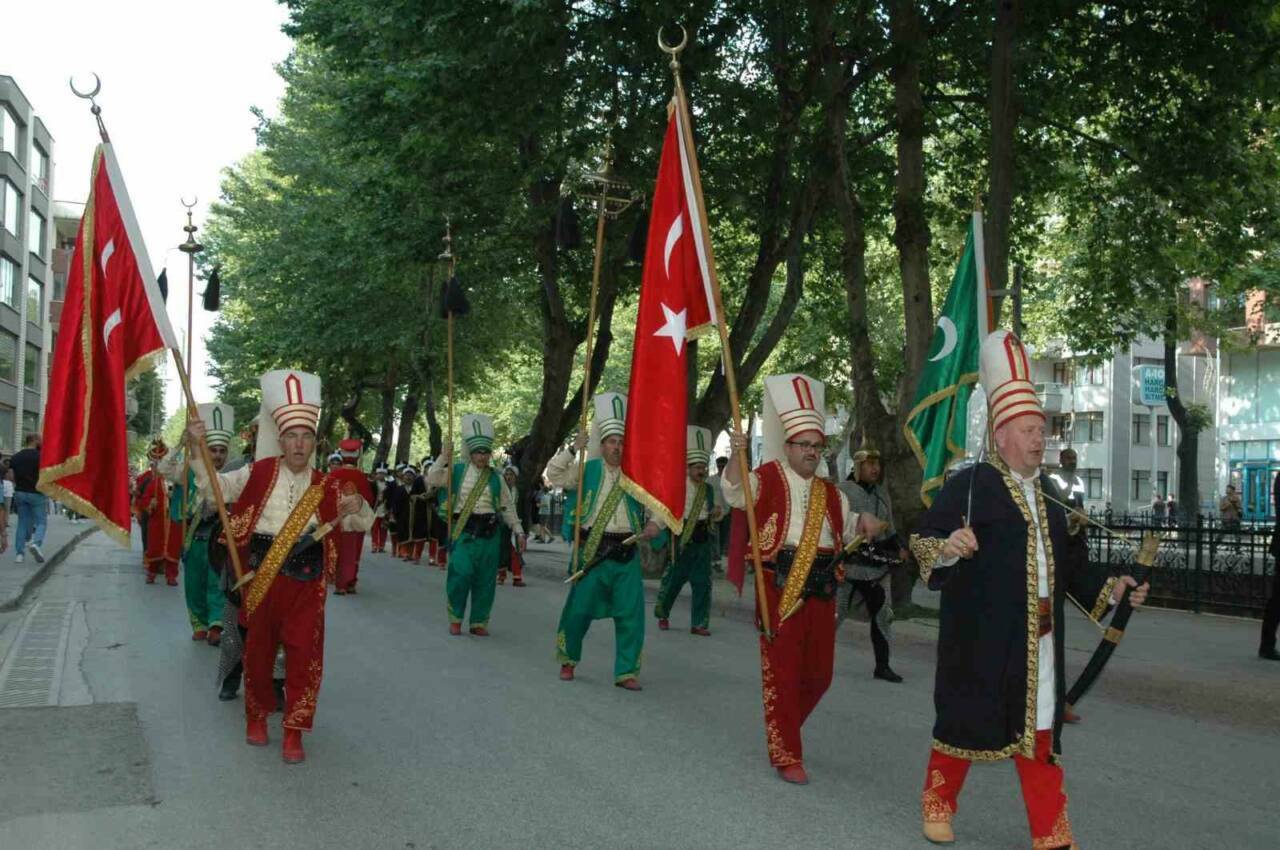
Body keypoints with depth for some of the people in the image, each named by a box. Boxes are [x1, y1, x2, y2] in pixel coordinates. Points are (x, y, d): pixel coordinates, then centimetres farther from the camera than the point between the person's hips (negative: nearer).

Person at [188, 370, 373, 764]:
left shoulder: (325, 487, 2)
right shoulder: (260, 473, 0)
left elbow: (364, 524, 9)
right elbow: (215, 486, -1)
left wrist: (358, 505, -14)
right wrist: (197, 447, -15)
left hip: (306, 579, 0)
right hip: (262, 574, 0)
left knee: (304, 652, -2)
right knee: (259, 647, 13)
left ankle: (294, 732, 10)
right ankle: (257, 716, 35)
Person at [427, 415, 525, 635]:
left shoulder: (496, 478, 10)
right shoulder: (457, 471, 6)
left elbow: (507, 507, 13)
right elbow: (431, 480, -3)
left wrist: (518, 530, 9)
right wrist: (443, 458, -10)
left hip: (490, 532, 2)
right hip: (464, 530, -2)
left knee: (485, 579, 5)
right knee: (461, 574, -12)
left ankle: (479, 622, 18)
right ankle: (455, 619, 8)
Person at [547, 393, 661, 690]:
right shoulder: (587, 470, 2)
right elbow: (554, 475, -4)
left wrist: (654, 524, -12)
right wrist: (573, 449, -14)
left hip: (627, 553, 1)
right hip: (592, 551, -1)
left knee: (631, 614, 0)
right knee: (579, 609, 4)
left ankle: (627, 672, 12)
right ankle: (568, 661, 27)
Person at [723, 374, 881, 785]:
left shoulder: (829, 492, 16)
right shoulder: (768, 478, -3)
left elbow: (848, 527, 24)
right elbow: (735, 492, -20)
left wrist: (865, 525, 1)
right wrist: (737, 456, -38)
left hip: (821, 588, 6)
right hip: (780, 585, -6)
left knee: (818, 673, 13)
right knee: (782, 671, -1)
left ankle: (782, 729, 36)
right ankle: (786, 756, 9)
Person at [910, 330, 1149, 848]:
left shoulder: (1046, 490, 13)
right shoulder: (968, 485, -9)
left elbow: (1062, 560, 20)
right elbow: (922, 542, -13)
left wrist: (1110, 588, 10)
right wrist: (947, 548, -34)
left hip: (1038, 636, 6)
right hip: (982, 635, -6)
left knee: (1039, 729, 10)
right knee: (965, 719, 6)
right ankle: (938, 803, 28)